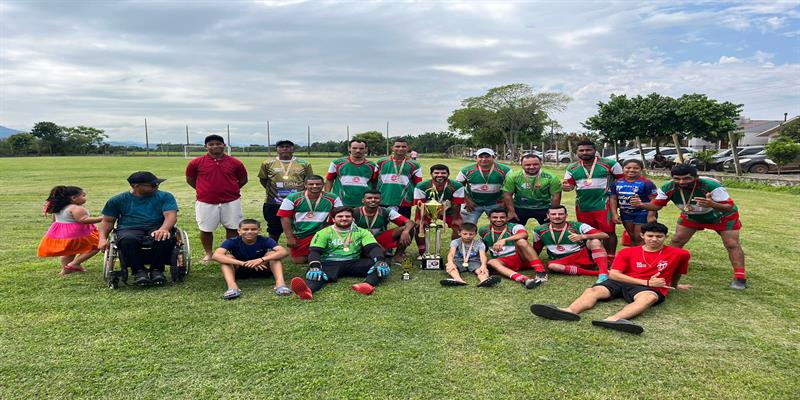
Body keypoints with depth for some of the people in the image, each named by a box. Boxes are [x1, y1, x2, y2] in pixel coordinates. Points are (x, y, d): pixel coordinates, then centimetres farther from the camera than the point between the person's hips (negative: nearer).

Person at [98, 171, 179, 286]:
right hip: (129, 230, 1)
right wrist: (103, 238, -3)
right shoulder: (118, 200, 12)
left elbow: (171, 215, -7)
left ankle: (157, 270, -15)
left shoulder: (165, 197, 7)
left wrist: (163, 229, -29)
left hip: (157, 229, 0)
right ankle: (138, 271, -16)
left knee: (165, 238, -36)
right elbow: (107, 221, 17)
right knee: (128, 240, -37)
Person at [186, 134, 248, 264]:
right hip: (205, 203, 0)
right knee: (206, 230, 9)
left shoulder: (234, 162, -1)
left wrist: (229, 190, 8)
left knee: (232, 228, 8)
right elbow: (190, 179, 11)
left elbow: (243, 179, 12)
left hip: (231, 202, 0)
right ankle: (208, 254, 27)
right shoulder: (196, 163, -3)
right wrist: (204, 190, 9)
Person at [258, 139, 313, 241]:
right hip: (273, 204, 0)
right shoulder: (268, 163, 2)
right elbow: (263, 180, 10)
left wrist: (302, 192, -2)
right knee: (274, 231, 13)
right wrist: (273, 190, 3)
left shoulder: (304, 164, 2)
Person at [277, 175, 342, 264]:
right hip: (299, 235, 1)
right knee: (298, 261, 3)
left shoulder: (332, 199, -4)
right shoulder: (293, 198, -5)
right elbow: (285, 217, -4)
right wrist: (290, 238, -8)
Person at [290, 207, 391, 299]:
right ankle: (308, 289, -69)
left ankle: (367, 284, -53)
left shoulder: (362, 232, 13)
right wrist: (315, 267, -27)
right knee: (316, 275, -37)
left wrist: (379, 261, -24)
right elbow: (315, 251, -4)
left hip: (353, 263, 2)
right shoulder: (324, 233, 9)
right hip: (329, 263, -2)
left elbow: (373, 248, 0)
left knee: (382, 267, -24)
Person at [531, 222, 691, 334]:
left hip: (652, 289, -2)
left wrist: (674, 284, 40)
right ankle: (570, 311, -60)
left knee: (649, 297, -40)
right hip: (621, 282, 2)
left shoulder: (677, 254, 10)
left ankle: (613, 319, -68)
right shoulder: (627, 252, 11)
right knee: (592, 290, -27)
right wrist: (646, 282, -6)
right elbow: (614, 274, 1)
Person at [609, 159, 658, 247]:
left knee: (639, 238, 0)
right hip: (625, 214, 6)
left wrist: (651, 215, -19)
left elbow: (654, 200, -15)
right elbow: (613, 198, 3)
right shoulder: (617, 182, -1)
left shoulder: (646, 183, -16)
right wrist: (614, 214, -2)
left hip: (643, 214, -5)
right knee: (632, 237, 18)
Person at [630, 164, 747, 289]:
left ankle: (740, 277, 4)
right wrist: (641, 204, -42)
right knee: (676, 241, -1)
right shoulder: (668, 188, -30)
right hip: (691, 217, 3)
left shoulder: (711, 186, -41)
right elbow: (657, 205, -19)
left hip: (722, 216, -3)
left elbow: (729, 207, -41)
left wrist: (712, 205, -65)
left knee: (732, 244, -6)